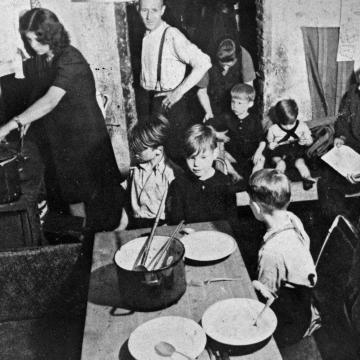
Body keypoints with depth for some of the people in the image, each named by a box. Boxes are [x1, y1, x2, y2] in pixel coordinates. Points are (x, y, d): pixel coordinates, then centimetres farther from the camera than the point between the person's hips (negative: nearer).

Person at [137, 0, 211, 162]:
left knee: (175, 150, 1)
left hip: (169, 101, -6)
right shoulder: (144, 35, 5)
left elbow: (203, 63, -23)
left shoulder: (172, 36, -16)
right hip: (147, 98, 6)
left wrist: (179, 92, -22)